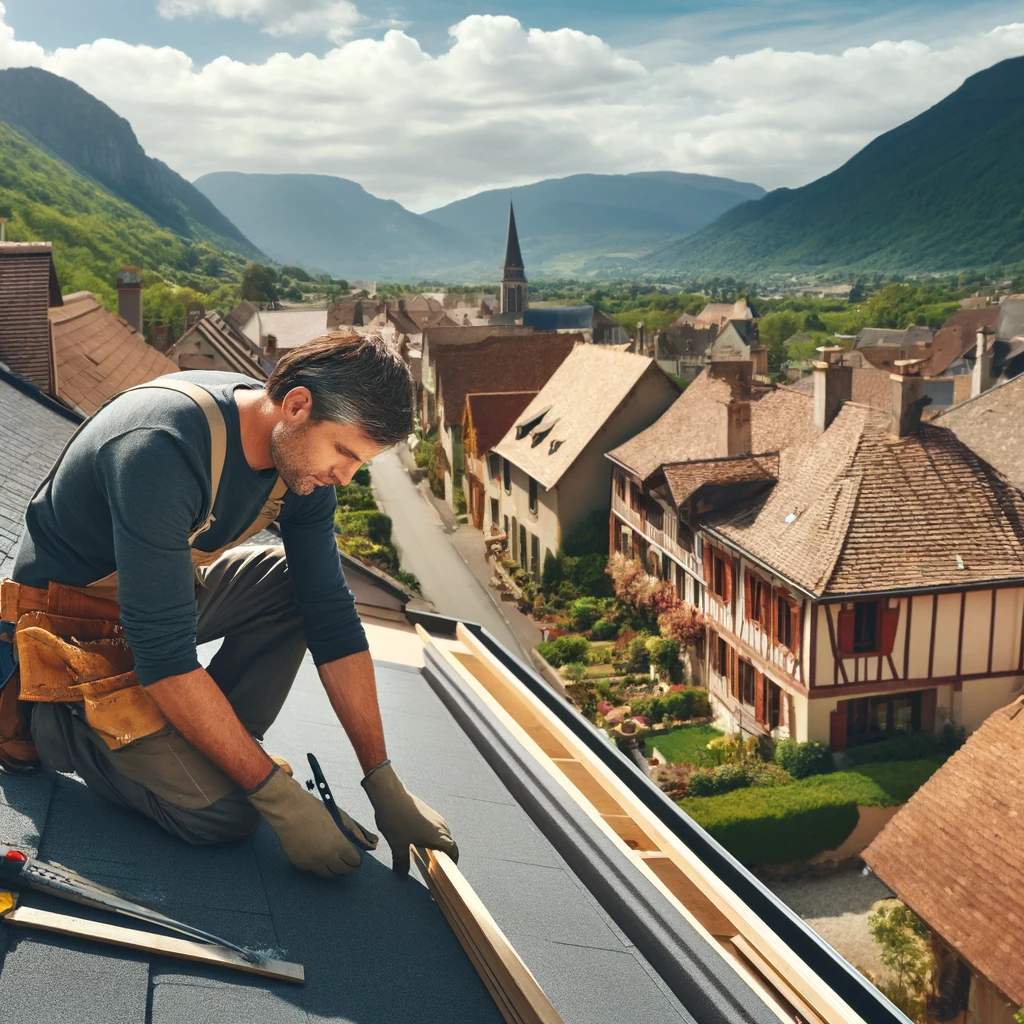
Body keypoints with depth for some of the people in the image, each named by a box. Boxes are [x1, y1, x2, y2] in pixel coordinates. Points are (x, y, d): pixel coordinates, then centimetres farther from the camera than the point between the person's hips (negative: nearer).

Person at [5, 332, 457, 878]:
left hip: (168, 593, 7)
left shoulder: (301, 451, -11)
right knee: (220, 810, -17)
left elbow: (333, 618, -8)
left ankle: (206, 743, 0)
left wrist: (386, 786, -10)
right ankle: (51, 720, 4)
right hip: (73, 624, -7)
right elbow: (164, 654, -35)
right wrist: (279, 795, -31)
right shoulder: (162, 448, -35)